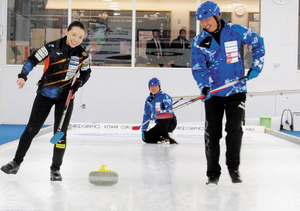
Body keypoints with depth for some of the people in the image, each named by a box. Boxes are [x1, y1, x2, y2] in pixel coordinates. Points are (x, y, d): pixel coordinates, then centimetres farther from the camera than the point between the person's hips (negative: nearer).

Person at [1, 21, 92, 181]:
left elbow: (86, 73, 11)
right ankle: (16, 162, 17)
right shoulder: (52, 47, -12)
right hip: (45, 94, -1)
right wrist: (23, 76, -20)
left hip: (65, 97, 1)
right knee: (31, 129, 2)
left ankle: (55, 169, 13)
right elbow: (32, 60, -6)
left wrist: (79, 82, -9)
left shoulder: (83, 54, -4)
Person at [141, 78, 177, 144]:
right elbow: (146, 115, 14)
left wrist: (162, 112, -49)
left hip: (170, 122, -7)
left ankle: (165, 137, -21)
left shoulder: (165, 96, -11)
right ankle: (170, 140, -2)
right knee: (146, 137, -8)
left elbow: (170, 110, -27)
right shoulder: (148, 99, 10)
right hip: (160, 124, 7)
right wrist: (143, 129, 8)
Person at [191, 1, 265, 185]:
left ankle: (233, 167, 15)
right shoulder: (199, 41, -2)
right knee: (212, 133, 0)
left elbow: (258, 42, 9)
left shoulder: (236, 31, -5)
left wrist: (256, 66, 4)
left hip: (236, 91, -1)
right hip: (213, 93, 1)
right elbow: (198, 66, -7)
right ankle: (213, 173, 12)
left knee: (234, 129, -4)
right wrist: (204, 86, -24)